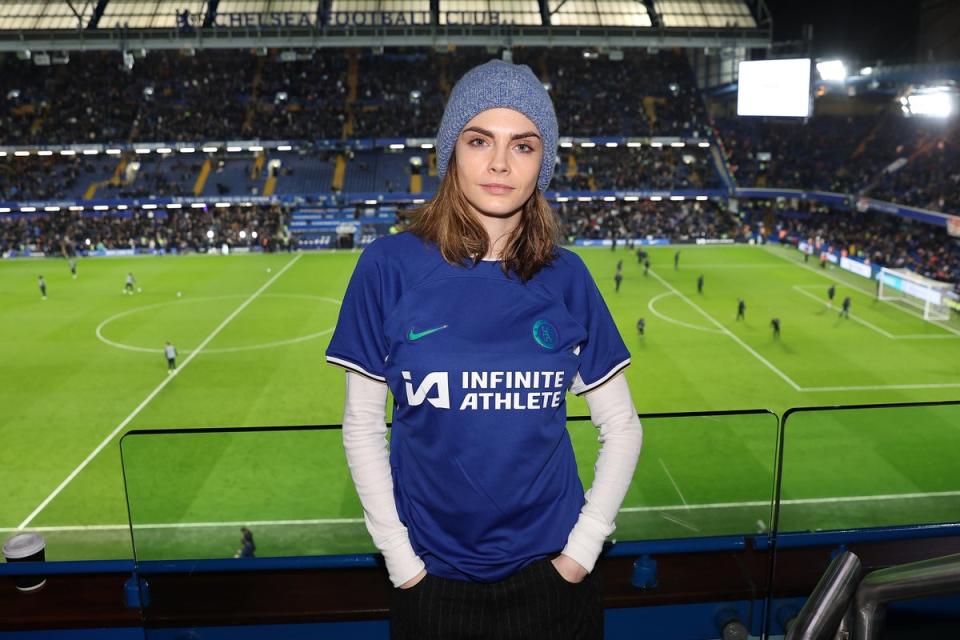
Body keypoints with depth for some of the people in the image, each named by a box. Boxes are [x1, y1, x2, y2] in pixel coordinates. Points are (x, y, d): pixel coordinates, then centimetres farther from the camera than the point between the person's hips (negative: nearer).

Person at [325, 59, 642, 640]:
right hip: (433, 579, -1)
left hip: (551, 572, 1)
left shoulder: (567, 278, -6)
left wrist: (582, 549, -5)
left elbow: (622, 427, 1)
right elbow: (363, 424, -5)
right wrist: (401, 560, -7)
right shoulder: (390, 266, -11)